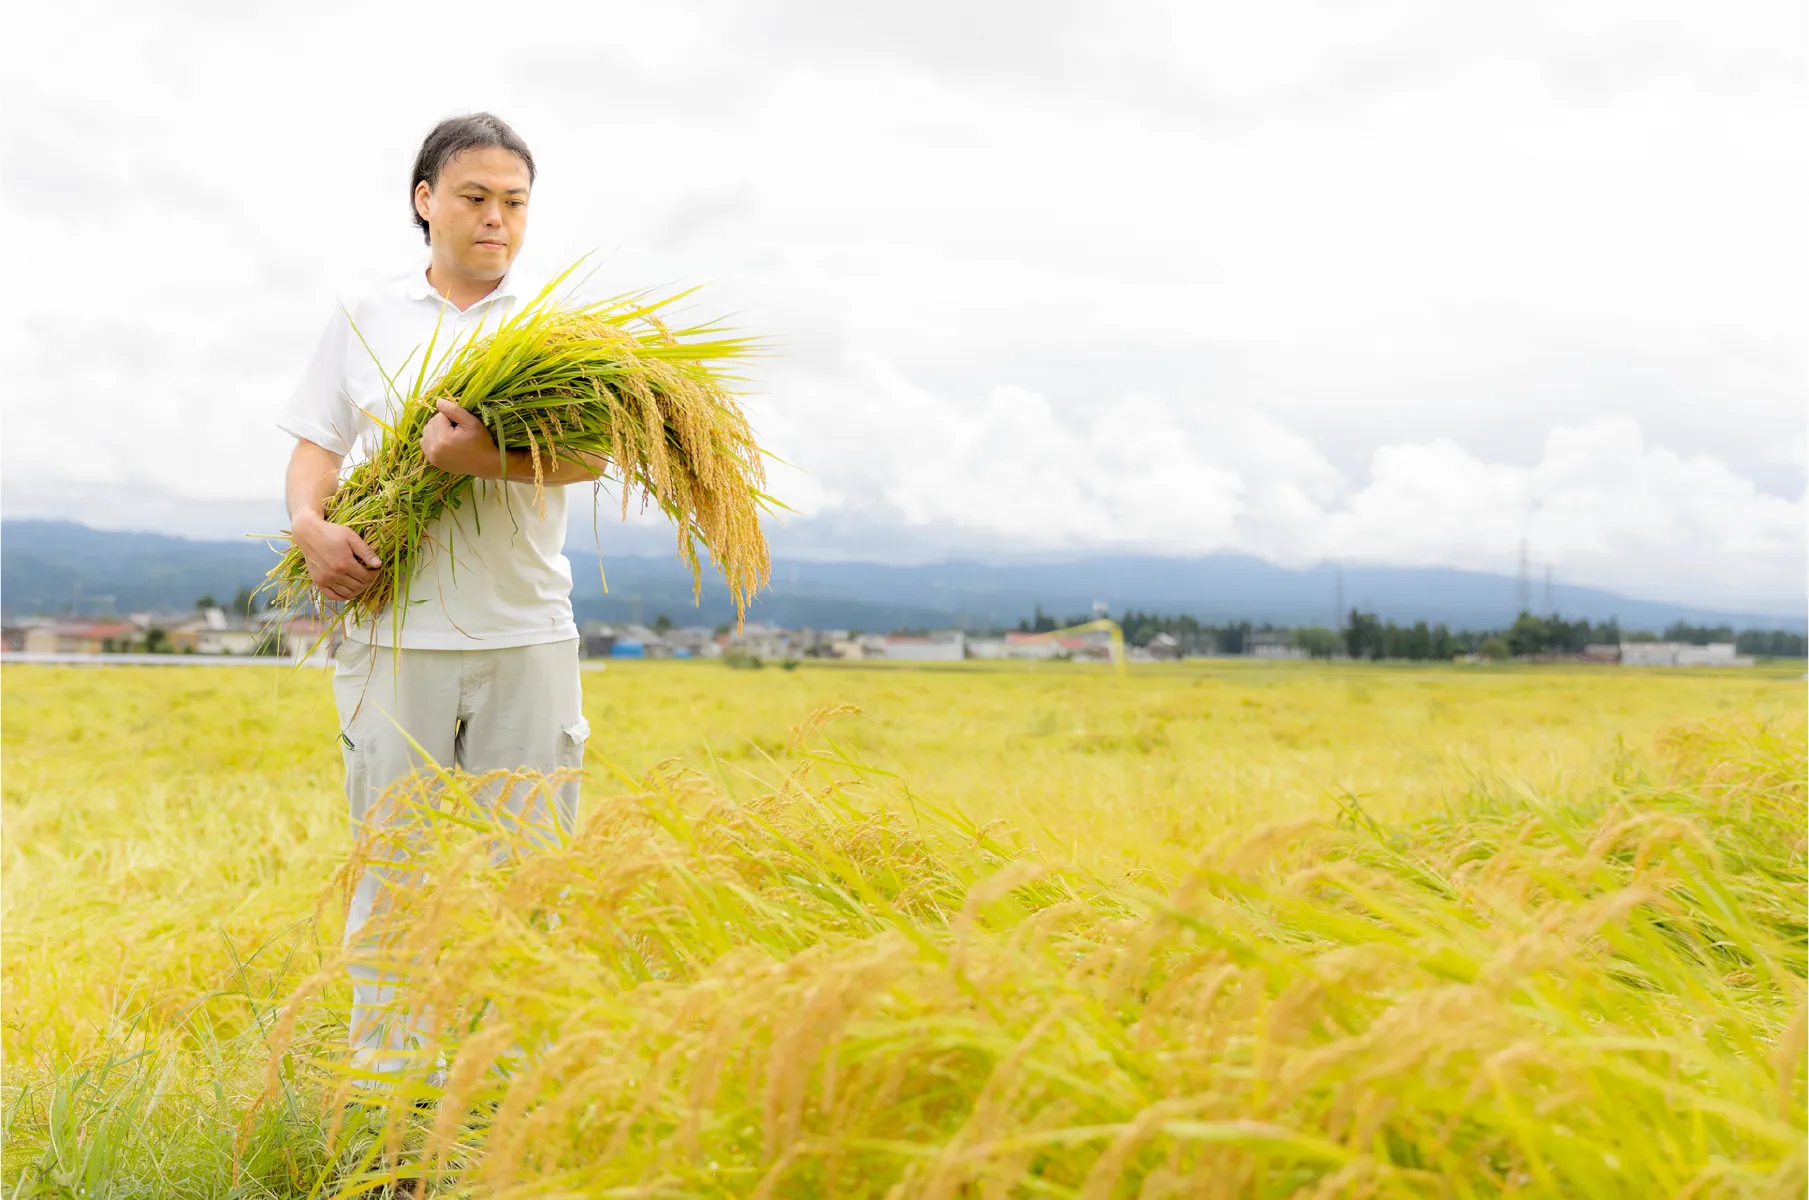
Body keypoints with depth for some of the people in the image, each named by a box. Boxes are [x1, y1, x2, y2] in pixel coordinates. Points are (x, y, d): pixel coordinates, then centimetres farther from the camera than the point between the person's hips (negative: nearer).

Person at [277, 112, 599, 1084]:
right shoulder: (365, 319, 13)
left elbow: (590, 454, -7)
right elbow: (315, 449, 12)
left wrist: (480, 456, -25)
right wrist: (311, 525, -10)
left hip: (525, 635, 0)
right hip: (396, 630, 0)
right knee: (390, 858, 3)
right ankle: (381, 1068, 14)